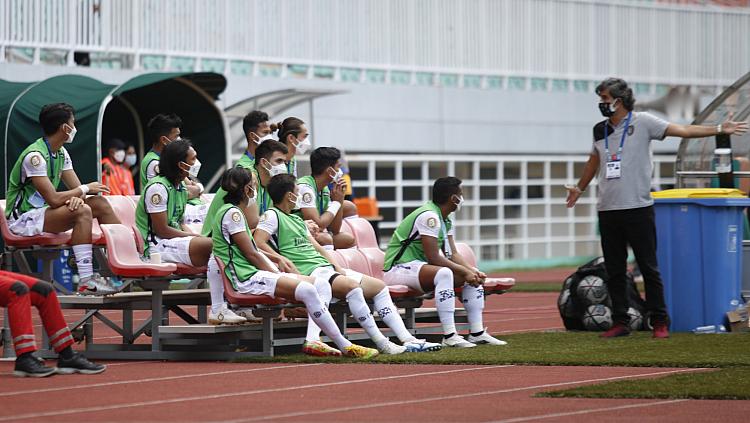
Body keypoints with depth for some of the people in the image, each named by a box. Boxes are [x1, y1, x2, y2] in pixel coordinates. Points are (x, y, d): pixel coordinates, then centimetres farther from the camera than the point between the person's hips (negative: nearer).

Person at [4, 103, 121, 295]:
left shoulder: (61, 153, 8)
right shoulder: (35, 156, -22)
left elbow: (77, 187, 7)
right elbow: (53, 199, -27)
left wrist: (78, 196, -18)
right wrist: (85, 189, -14)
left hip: (42, 211, 9)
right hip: (22, 220, -9)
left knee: (99, 203, -2)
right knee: (82, 211, -30)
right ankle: (86, 281, -35)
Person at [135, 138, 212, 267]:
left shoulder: (181, 187, 14)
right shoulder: (158, 187, -15)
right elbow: (162, 230, -16)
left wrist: (194, 235, -1)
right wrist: (194, 236, -10)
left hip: (174, 240, 9)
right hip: (156, 245, -9)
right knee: (210, 245, -26)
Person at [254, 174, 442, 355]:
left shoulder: (297, 219, 27)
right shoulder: (272, 216, -1)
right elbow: (258, 242, -17)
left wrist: (336, 267, 7)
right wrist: (285, 262, -23)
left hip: (327, 266, 10)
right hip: (309, 272, -10)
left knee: (379, 287, 6)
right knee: (352, 286, -34)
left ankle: (407, 340, 0)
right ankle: (381, 343, -31)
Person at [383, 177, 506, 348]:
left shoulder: (446, 220, 12)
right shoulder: (429, 216, -20)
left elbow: (453, 254, 9)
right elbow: (433, 258, -25)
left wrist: (472, 271, -9)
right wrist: (465, 271, -21)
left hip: (419, 266, 11)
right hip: (399, 269, -11)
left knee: (474, 275, 4)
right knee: (444, 273, -37)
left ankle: (477, 333, 3)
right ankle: (449, 336, -38)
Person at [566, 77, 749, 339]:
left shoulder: (643, 122, -2)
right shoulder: (600, 130, 13)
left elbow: (681, 130, -8)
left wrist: (719, 129, -17)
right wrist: (579, 188, 42)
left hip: (638, 208, -5)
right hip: (607, 210, 5)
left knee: (649, 268, -3)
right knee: (614, 271, 5)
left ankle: (659, 322, 2)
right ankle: (620, 322, 11)